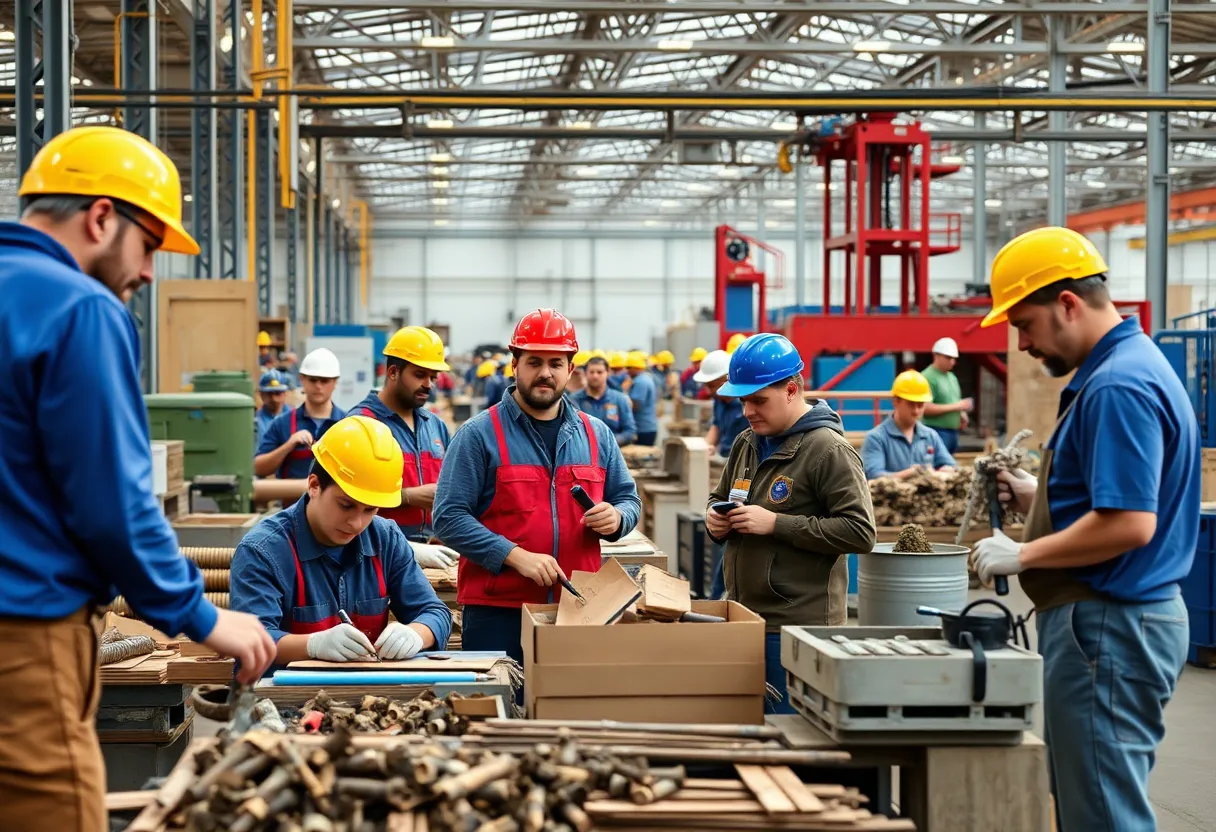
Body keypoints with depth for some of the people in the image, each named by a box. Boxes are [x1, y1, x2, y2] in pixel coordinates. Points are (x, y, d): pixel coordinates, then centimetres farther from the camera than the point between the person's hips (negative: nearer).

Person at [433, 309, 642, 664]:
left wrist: (615, 518, -4)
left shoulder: (597, 435, 13)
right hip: (497, 612, -4)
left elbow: (628, 499, 21)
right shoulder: (479, 434, -2)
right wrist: (516, 556, -18)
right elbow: (449, 517, -9)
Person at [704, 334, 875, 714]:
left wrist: (776, 524, -20)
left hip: (798, 626, -8)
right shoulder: (746, 444, 14)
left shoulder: (828, 450, -11)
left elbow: (860, 532, -18)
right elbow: (719, 497, 30)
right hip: (744, 621, 8)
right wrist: (715, 518, 4)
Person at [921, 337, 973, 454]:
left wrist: (961, 414, 6)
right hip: (936, 432, -9)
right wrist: (955, 407, -17)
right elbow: (925, 408, -19)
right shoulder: (928, 377, -11)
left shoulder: (952, 377, 18)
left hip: (953, 431, 9)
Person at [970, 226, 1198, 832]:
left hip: (1107, 627, -11)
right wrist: (1037, 497, 12)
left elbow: (1129, 523, -25)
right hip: (1114, 618, 11)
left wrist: (1023, 555, -15)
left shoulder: (1119, 387, -19)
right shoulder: (1131, 365, 14)